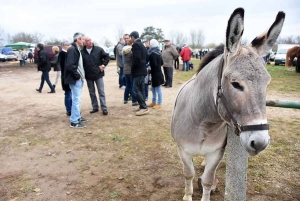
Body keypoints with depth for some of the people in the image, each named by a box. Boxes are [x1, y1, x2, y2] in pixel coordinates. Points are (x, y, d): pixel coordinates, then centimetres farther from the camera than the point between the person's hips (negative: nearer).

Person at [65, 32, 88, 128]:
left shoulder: (77, 49, 16)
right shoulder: (72, 49, -16)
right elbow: (70, 65, -25)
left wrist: (81, 76, 11)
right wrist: (77, 76, -17)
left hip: (79, 79, 10)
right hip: (75, 79, -10)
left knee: (78, 99, 17)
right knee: (76, 99, -6)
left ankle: (77, 117, 30)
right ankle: (74, 122, 1)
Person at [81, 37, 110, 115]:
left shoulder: (98, 49, -4)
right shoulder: (82, 52, -5)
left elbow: (107, 56, 4)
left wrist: (103, 65, -3)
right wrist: (83, 72, -4)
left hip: (98, 74, -1)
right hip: (88, 76, 2)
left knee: (101, 91, 0)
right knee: (92, 92, 11)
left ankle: (104, 108, 5)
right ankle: (95, 107, 23)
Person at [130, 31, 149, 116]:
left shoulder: (136, 44, -14)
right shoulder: (142, 45, 16)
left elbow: (137, 58, -23)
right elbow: (146, 58, 18)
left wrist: (133, 68, -12)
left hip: (138, 71, -10)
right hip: (142, 70, 10)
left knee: (136, 89, -8)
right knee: (141, 89, 12)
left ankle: (144, 107, -7)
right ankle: (142, 106, 17)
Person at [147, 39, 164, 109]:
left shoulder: (152, 54, -17)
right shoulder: (158, 52, 10)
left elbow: (154, 64, -22)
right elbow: (161, 63, 14)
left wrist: (148, 65, -5)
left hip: (155, 74, -9)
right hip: (158, 73, 9)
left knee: (158, 89, -1)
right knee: (153, 88, 17)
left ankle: (159, 104, 7)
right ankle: (154, 102, 26)